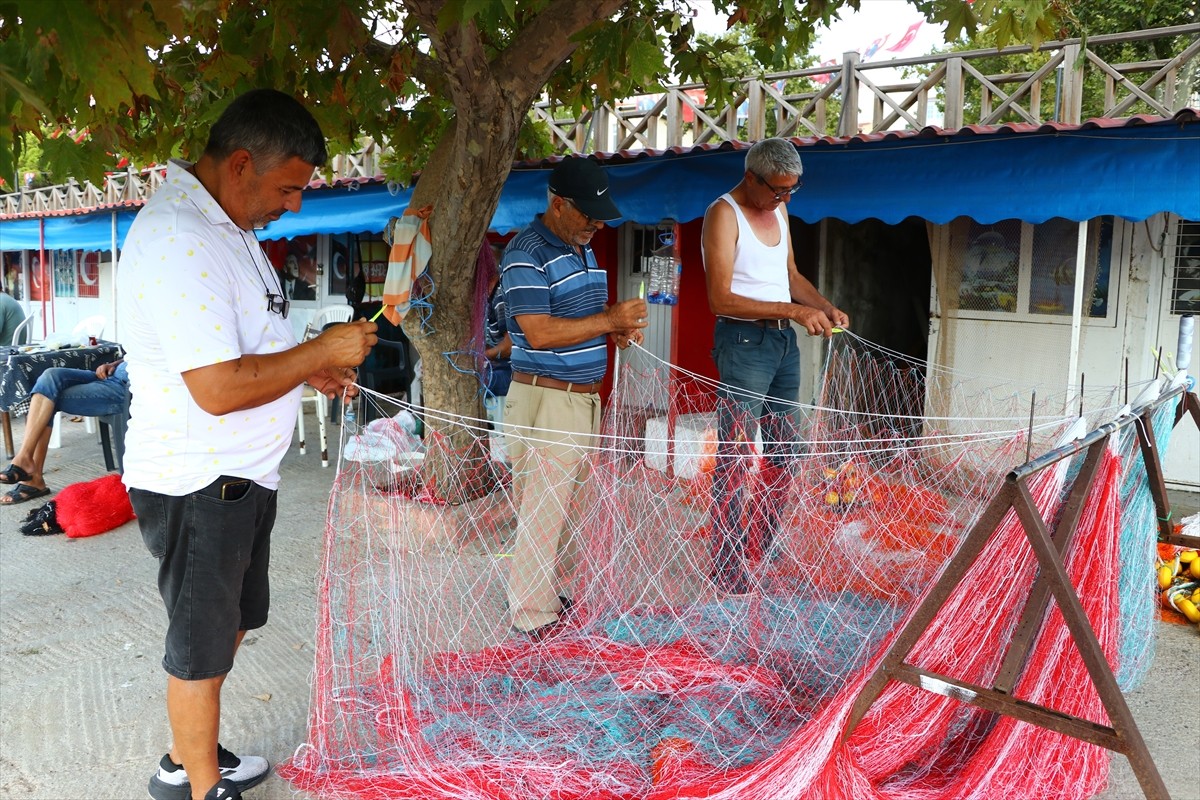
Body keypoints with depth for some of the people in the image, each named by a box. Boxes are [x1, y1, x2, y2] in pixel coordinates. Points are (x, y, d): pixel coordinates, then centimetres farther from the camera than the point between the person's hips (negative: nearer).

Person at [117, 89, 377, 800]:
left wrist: (310, 369, 8)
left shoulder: (222, 225, 11)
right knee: (202, 647, 7)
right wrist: (320, 351, -18)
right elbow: (218, 389, -29)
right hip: (197, 484, -10)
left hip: (240, 475, 10)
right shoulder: (178, 240, -24)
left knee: (229, 626, 22)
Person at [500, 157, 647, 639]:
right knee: (542, 509, -2)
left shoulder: (584, 249, 15)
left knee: (565, 504, 17)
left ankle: (559, 591, 31)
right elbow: (540, 333, -23)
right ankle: (532, 615, 10)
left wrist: (618, 330, 5)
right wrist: (609, 320, -20)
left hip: (585, 397, 9)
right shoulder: (526, 254, -14)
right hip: (545, 400, -9)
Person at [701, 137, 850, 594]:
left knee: (782, 450, 12)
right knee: (735, 458, -6)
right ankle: (727, 572, 2)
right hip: (744, 341, -8)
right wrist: (793, 310, -21)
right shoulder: (723, 214, -11)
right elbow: (721, 299, -18)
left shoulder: (778, 211, 14)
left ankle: (770, 549, 25)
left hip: (785, 341, 8)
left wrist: (825, 307, 6)